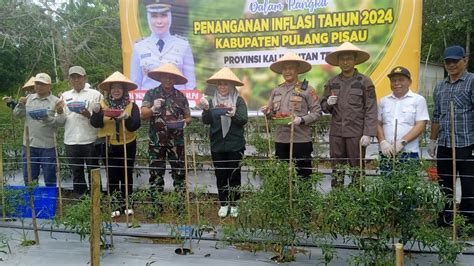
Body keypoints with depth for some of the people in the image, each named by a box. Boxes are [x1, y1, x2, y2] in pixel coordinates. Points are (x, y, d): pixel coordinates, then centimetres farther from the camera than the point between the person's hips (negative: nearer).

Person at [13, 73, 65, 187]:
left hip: (48, 146, -4)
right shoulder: (29, 98, 11)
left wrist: (47, 118, -25)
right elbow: (16, 114, 10)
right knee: (29, 180, 12)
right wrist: (20, 105, -8)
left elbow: (62, 121, -10)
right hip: (29, 144, 4)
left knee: (50, 179, 6)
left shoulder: (56, 101, -2)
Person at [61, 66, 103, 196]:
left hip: (90, 140, -3)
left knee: (93, 173, 5)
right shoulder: (65, 95, 14)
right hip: (71, 141, 3)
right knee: (76, 174, 12)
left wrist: (89, 115, -18)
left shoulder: (95, 94, 4)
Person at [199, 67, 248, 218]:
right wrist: (206, 109, -22)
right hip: (217, 145, 2)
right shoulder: (212, 101, 7)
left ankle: (233, 204, 17)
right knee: (220, 176, 8)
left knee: (234, 175, 5)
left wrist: (234, 114, -28)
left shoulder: (239, 100, 0)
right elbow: (206, 121, -3)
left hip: (235, 145, -2)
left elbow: (244, 120, -9)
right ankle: (223, 204, 19)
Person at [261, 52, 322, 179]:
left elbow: (317, 112, -5)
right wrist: (267, 112, -6)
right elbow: (272, 113, 16)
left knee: (303, 174, 2)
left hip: (301, 140, -4)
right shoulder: (276, 90, 13)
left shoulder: (307, 89, -2)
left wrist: (301, 120, -20)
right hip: (280, 140, 5)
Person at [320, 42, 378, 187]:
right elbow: (324, 107, 15)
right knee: (337, 169, 10)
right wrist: (328, 103, -9)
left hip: (356, 133, -3)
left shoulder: (365, 82, -2)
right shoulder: (331, 83, 9)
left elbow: (371, 110, -6)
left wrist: (368, 133, -14)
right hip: (336, 133, 4)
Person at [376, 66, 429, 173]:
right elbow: (378, 124, 12)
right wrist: (382, 142, -5)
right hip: (386, 153, 3)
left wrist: (402, 142, -14)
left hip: (409, 153, -3)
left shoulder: (418, 100, 3)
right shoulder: (384, 101, 14)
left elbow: (420, 125, -4)